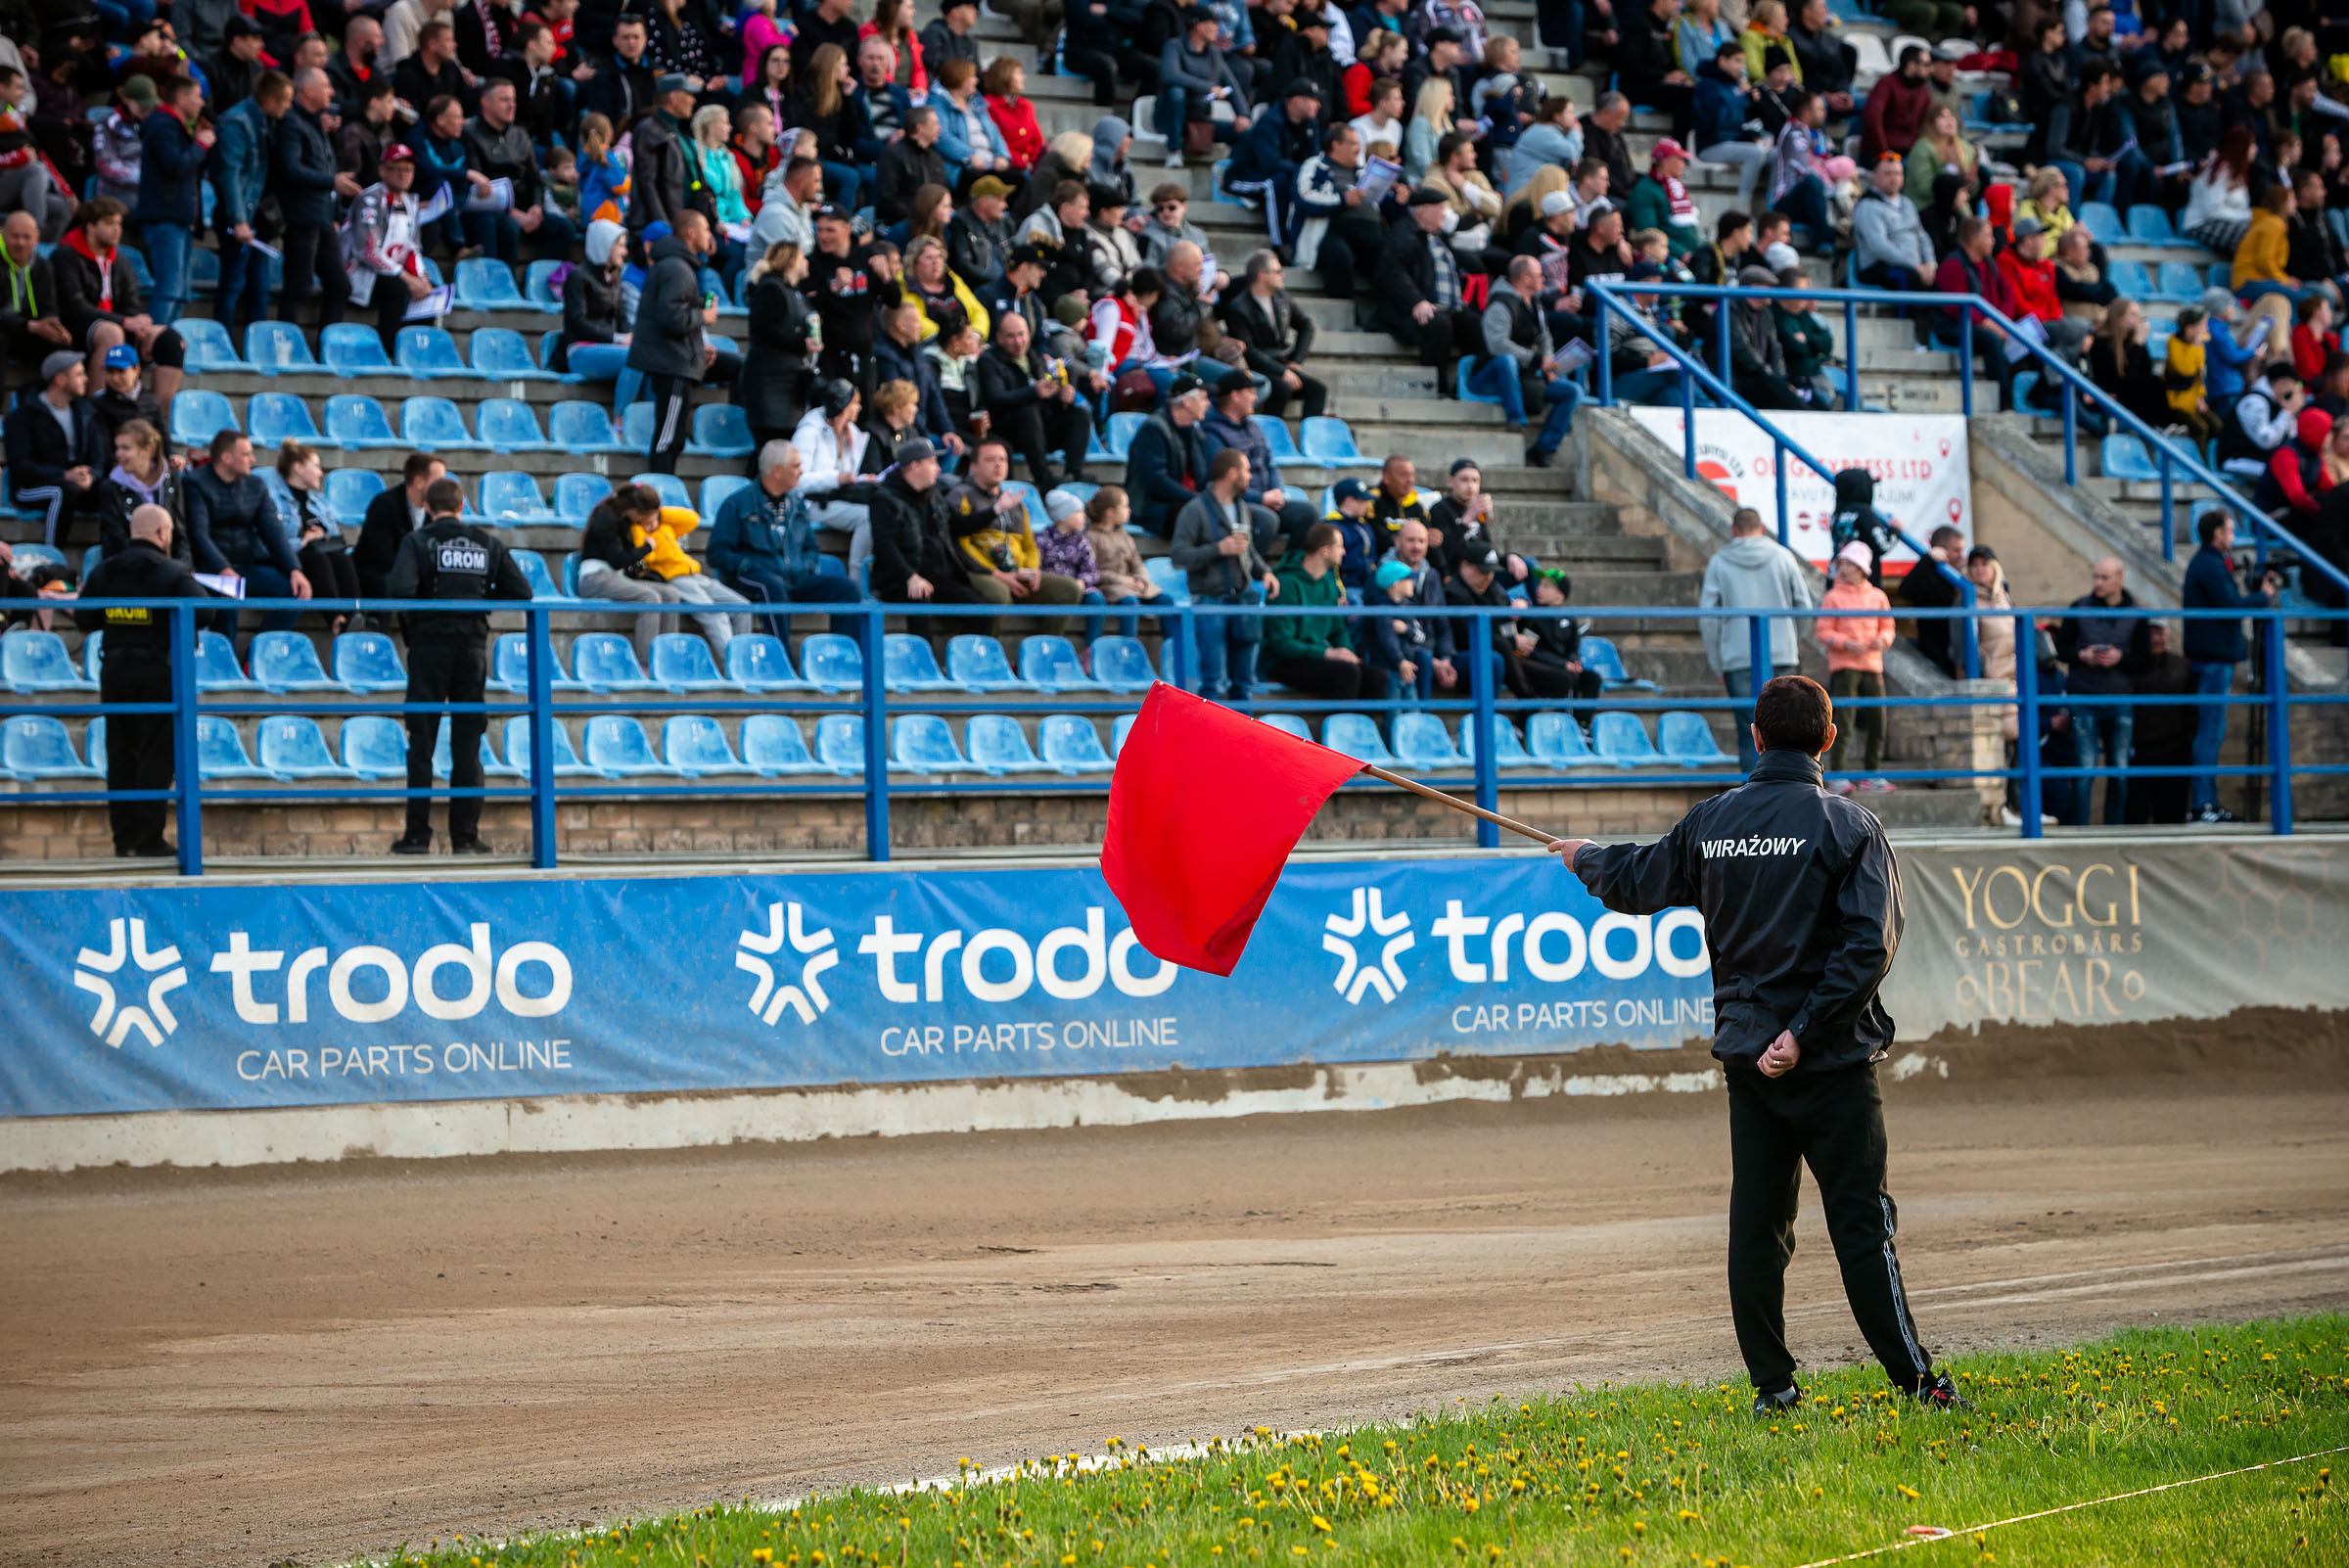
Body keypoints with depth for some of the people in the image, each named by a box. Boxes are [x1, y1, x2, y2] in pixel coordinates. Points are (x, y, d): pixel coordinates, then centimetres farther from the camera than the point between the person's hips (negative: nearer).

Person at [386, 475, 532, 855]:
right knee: (467, 745, 6)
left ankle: (418, 834, -1)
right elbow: (521, 592, 3)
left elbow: (401, 589, -20)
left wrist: (418, 606, 1)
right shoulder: (486, 543, 6)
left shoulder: (418, 542, -4)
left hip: (430, 642, -3)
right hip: (473, 645, 3)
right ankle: (465, 835, 5)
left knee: (422, 742, 2)